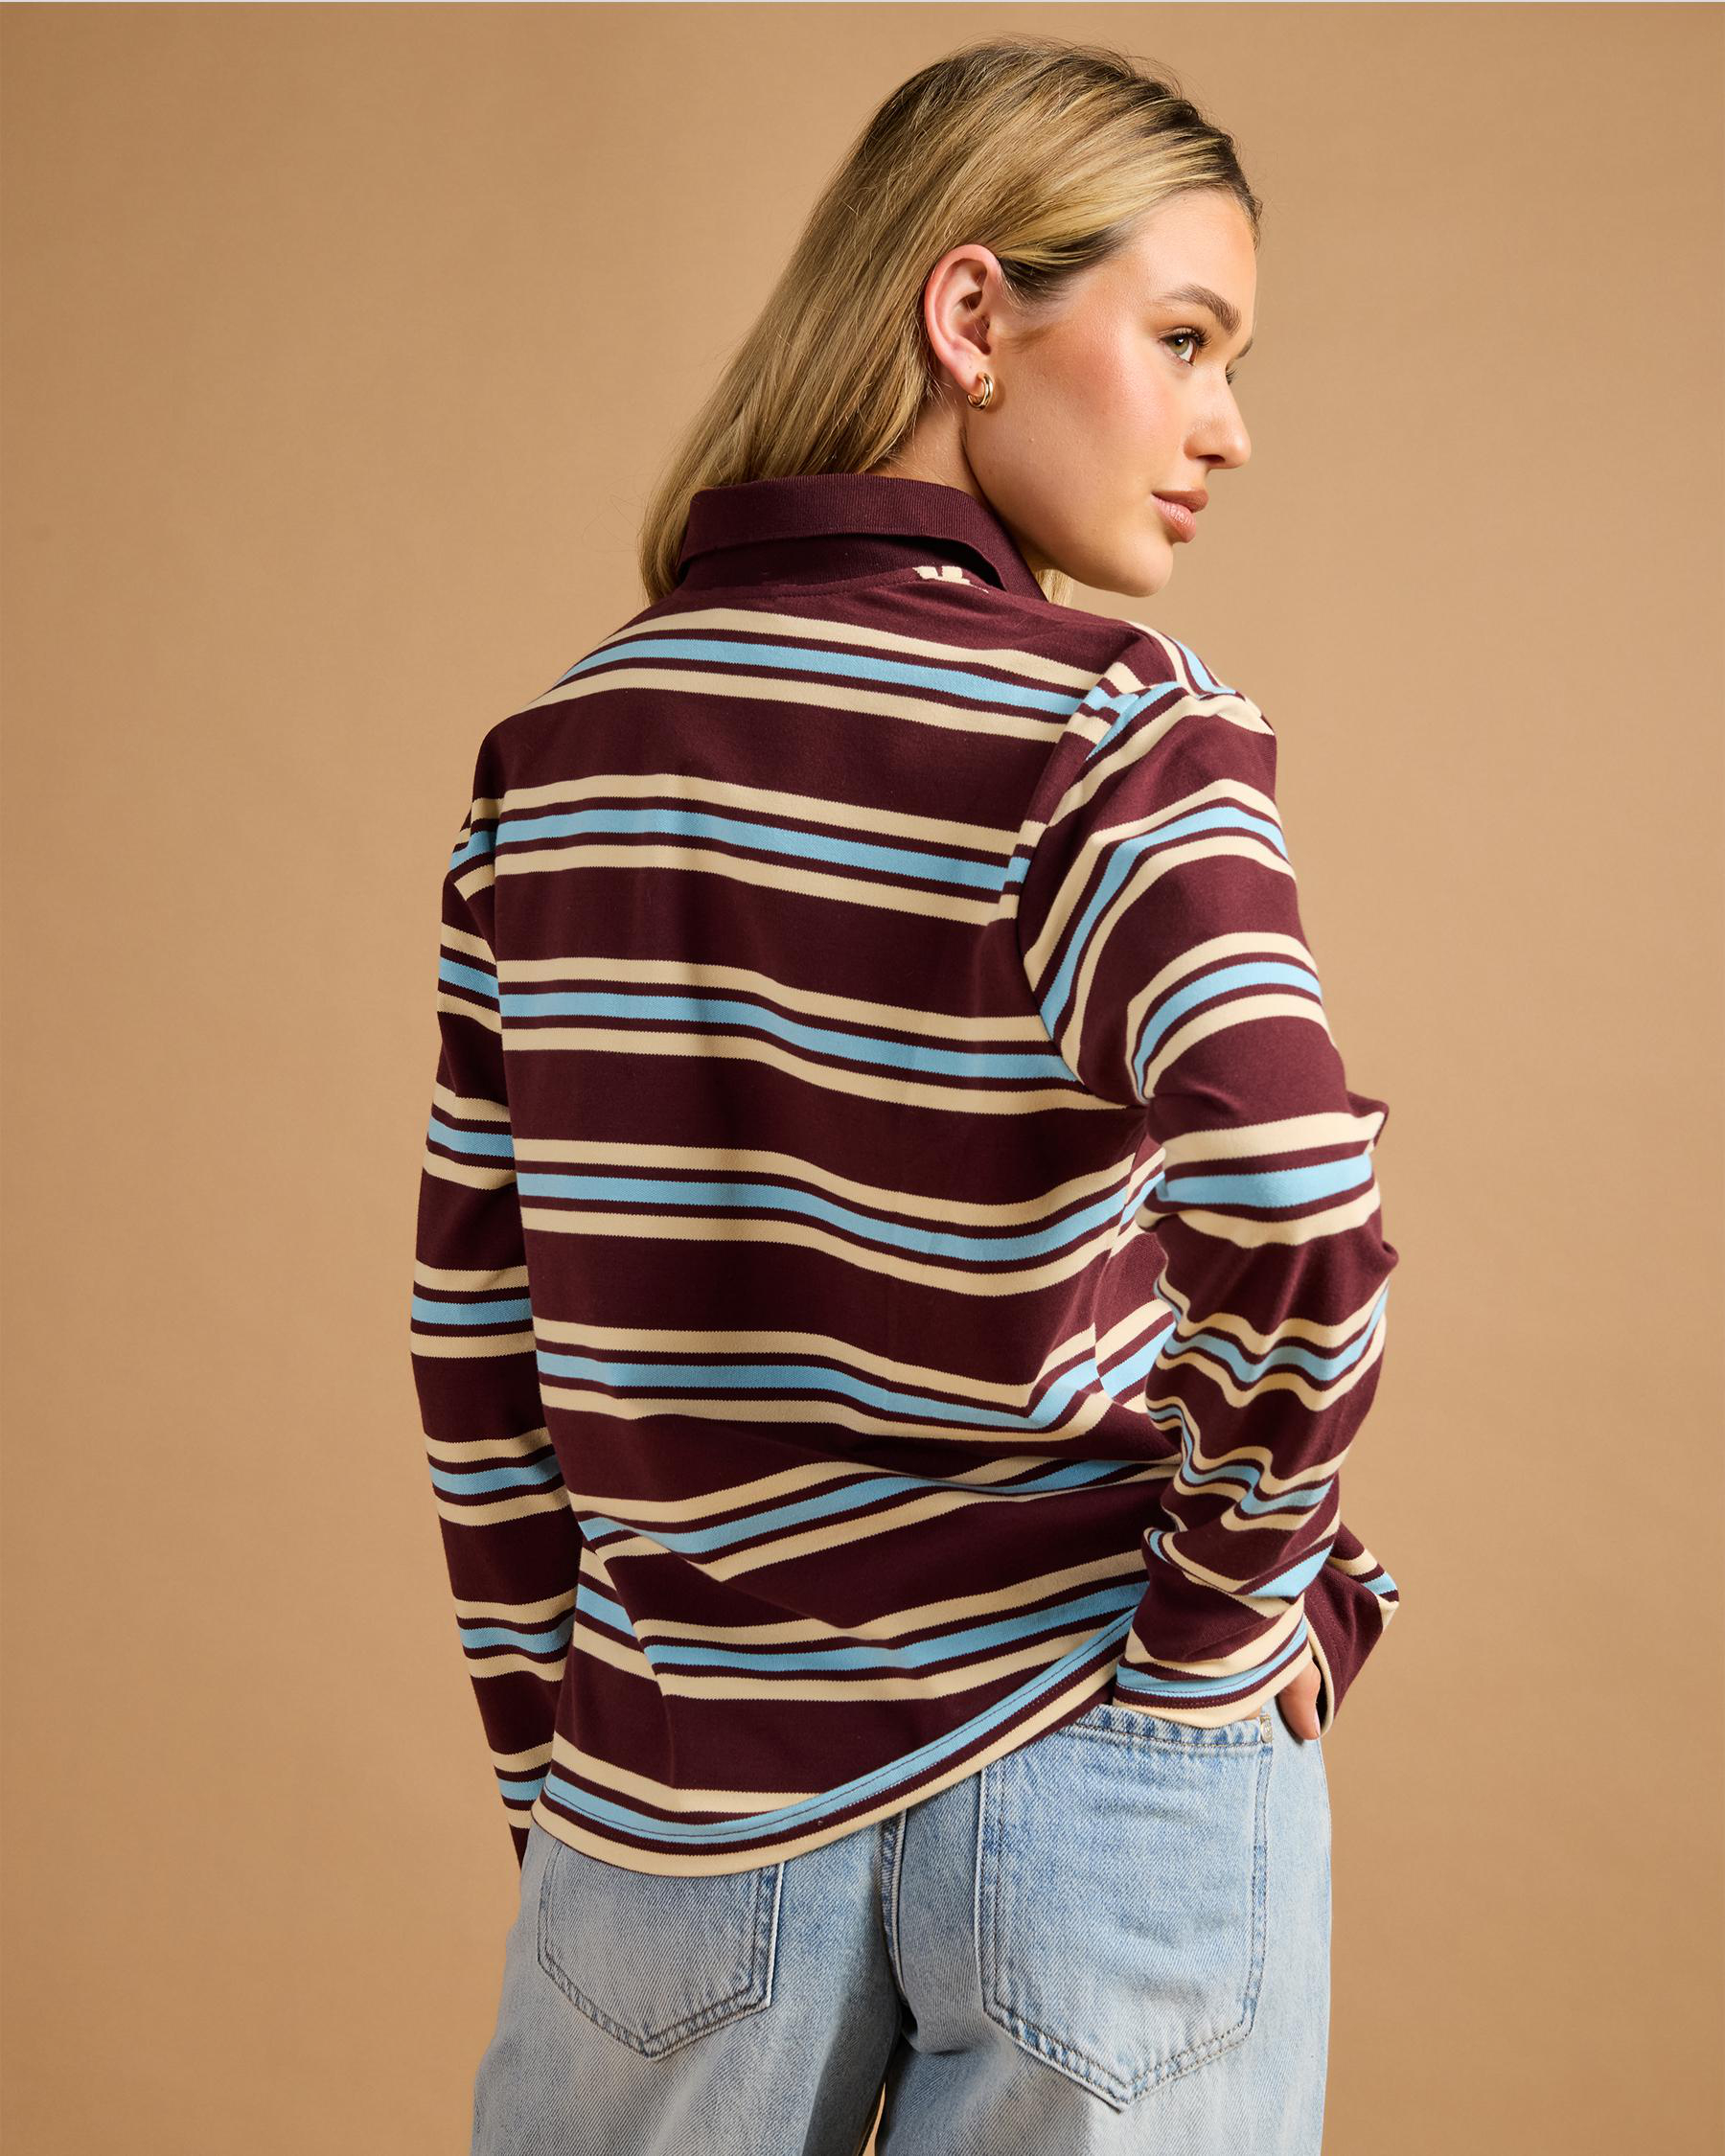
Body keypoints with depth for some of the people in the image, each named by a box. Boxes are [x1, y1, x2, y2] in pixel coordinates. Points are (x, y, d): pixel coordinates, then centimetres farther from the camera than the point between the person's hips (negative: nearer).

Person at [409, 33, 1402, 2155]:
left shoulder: (557, 750, 1)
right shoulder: (1114, 730, -13)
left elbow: (476, 1337, 4)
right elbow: (1289, 1219, -29)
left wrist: (552, 1772, 13)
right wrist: (1233, 1601, -11)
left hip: (689, 1812, 4)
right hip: (1098, 1774, -3)